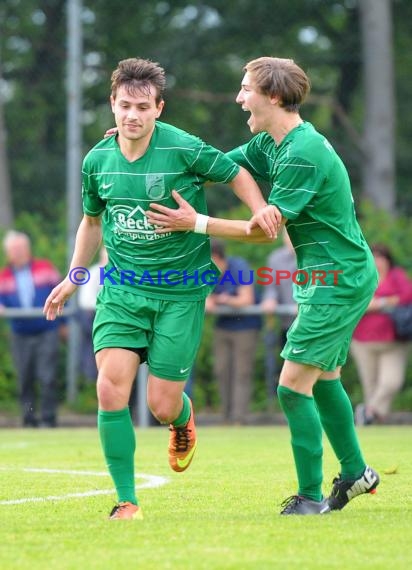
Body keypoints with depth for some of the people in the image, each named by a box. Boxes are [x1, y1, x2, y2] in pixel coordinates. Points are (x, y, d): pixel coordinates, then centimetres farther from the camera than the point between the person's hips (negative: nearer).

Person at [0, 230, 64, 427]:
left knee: (47, 377, -8)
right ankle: (29, 418, 12)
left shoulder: (46, 268, 4)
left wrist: (62, 322, 10)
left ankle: (48, 418, -3)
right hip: (20, 335, 2)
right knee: (25, 379, 4)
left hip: (47, 332, -2)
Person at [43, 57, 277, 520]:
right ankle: (126, 500, -4)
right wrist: (73, 278, 19)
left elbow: (236, 174, 1)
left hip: (181, 292, -3)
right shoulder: (97, 161, 1)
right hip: (122, 288, 3)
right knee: (111, 386, -15)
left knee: (162, 407, -4)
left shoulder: (183, 149, -13)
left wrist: (261, 210, -18)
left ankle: (183, 416, 37)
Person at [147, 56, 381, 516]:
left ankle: (311, 496, -4)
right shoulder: (272, 144, 8)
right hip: (342, 277, 10)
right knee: (323, 380, 21)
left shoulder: (302, 155, -23)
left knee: (294, 386, -10)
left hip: (338, 282, -10)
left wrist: (197, 223, -19)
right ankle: (355, 473, 34)